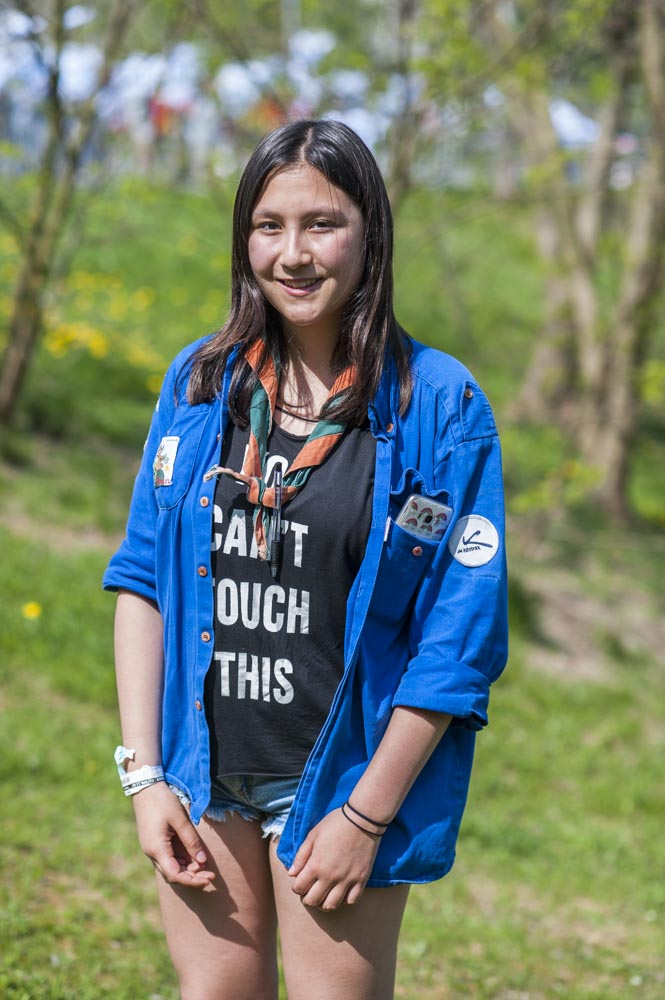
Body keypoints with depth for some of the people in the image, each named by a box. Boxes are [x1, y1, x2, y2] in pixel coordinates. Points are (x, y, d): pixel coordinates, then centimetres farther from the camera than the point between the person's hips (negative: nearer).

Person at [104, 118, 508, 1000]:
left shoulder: (440, 407, -9)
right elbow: (143, 577, 5)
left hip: (340, 780, -3)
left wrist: (366, 815, -12)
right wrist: (144, 774, -2)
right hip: (205, 771, 3)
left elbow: (461, 637, -10)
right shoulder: (202, 382, 3)